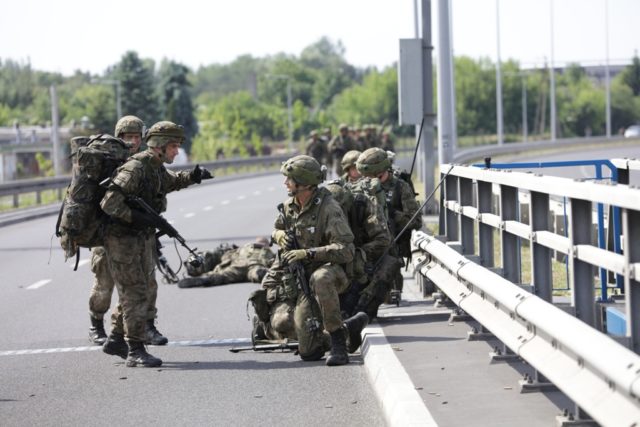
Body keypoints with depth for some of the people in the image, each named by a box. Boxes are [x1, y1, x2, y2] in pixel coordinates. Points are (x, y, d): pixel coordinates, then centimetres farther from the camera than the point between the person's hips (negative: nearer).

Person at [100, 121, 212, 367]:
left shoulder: (157, 169, 8)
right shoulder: (135, 168, -20)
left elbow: (170, 182, 33)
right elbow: (109, 203, -25)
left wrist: (192, 177, 15)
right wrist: (139, 218, -29)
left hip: (144, 239, 9)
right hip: (123, 239, -9)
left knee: (137, 292, 15)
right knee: (135, 294, -9)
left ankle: (116, 341, 27)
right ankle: (135, 351, -7)